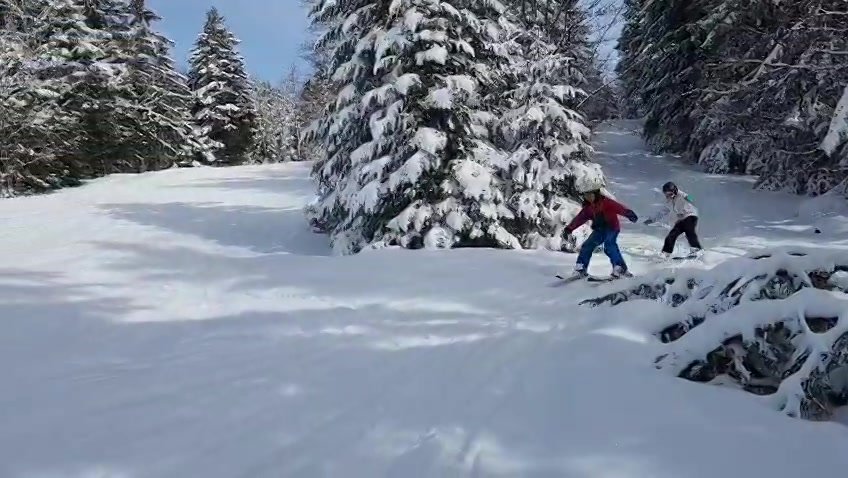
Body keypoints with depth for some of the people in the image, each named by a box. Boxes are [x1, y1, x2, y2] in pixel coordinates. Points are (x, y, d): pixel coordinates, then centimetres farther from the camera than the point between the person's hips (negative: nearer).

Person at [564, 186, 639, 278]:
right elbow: (580, 218, 14)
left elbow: (618, 207, -27)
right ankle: (581, 268, 8)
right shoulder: (588, 207, 7)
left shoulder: (605, 202, -14)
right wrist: (570, 227, 9)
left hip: (612, 228, -7)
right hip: (599, 230, 7)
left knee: (609, 245, -28)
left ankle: (620, 268, -28)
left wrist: (629, 214, -42)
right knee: (587, 245, -2)